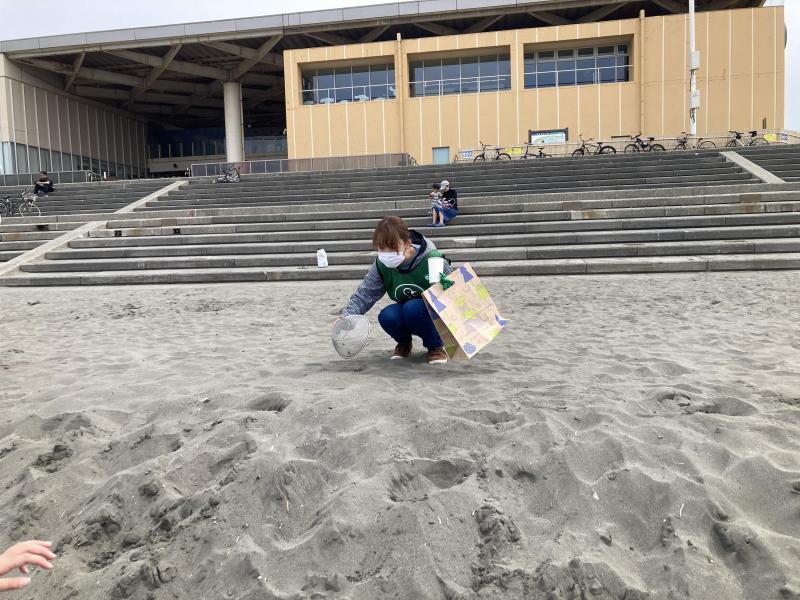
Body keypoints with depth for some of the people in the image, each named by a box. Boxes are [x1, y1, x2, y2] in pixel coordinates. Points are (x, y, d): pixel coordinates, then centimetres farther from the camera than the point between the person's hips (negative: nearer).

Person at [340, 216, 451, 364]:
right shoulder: (382, 266, -13)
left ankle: (436, 345, -6)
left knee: (412, 308, -35)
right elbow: (364, 295, -12)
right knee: (386, 317, -29)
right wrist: (346, 317, -28)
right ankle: (404, 342, 7)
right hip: (407, 314, 4)